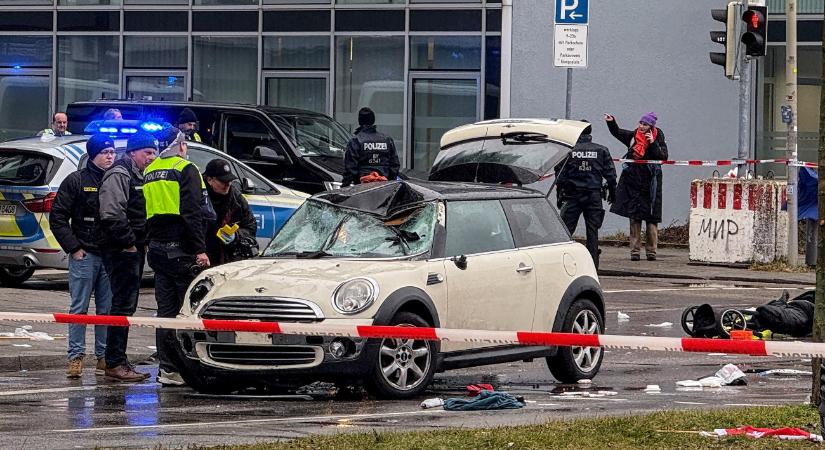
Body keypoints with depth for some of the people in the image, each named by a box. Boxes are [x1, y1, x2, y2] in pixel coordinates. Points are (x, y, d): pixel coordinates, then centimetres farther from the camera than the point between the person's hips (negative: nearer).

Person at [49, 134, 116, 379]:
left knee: (107, 309, 6)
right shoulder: (77, 180, 0)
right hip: (84, 255, -3)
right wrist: (73, 247, -7)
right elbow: (57, 217, -1)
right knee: (79, 308, -2)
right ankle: (75, 358, 1)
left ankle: (104, 357, 11)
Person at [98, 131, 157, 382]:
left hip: (134, 250, 10)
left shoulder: (139, 176, 20)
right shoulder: (119, 175, -12)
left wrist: (142, 243, 15)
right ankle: (115, 364, -10)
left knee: (126, 305, 12)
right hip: (121, 251, -10)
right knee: (123, 306, -11)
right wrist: (128, 242, -18)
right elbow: (112, 215, -24)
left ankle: (118, 362, 17)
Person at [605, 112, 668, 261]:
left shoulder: (658, 140, -2)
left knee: (651, 218, -1)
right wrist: (611, 122, 1)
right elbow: (617, 132, 17)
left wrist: (653, 144, -20)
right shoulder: (633, 137, 7)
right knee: (634, 217, 2)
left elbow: (663, 157, -13)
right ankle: (635, 250, 4)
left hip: (650, 184, -3)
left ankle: (651, 251, 5)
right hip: (633, 182, 3)